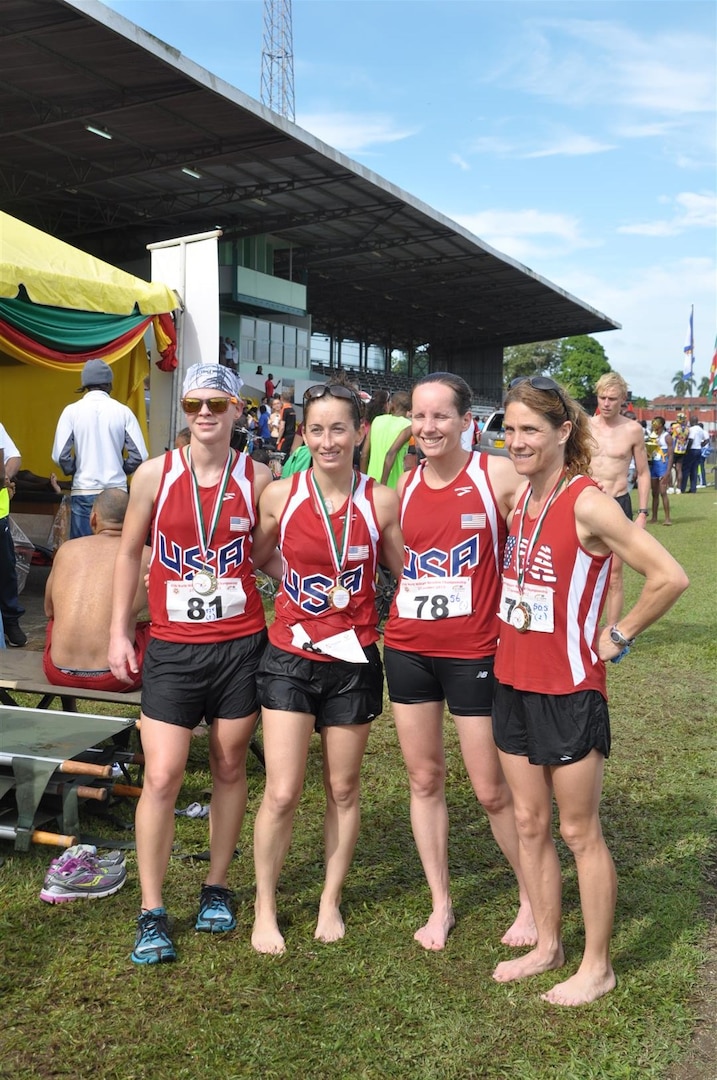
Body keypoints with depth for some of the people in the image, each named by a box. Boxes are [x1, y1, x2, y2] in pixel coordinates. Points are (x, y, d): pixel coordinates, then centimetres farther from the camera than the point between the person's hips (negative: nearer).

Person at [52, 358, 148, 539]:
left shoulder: (72, 411, -2)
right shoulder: (123, 411, 0)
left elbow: (60, 455, -6)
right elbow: (140, 455, -4)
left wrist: (75, 471, 13)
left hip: (83, 492, -1)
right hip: (116, 492, 1)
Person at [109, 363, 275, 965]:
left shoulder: (257, 479, -2)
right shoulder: (155, 475, -3)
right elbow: (130, 552, 7)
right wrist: (119, 631, 5)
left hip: (241, 644, 1)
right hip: (172, 649, -1)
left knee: (230, 767, 12)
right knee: (162, 778, -3)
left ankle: (217, 887, 31)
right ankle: (152, 913, 13)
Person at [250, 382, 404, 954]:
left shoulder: (381, 500, -4)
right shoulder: (280, 495, -5)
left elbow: (407, 574, 6)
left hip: (353, 659, 1)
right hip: (290, 657, 0)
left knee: (343, 789, 13)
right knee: (282, 794, -2)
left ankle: (331, 901, 33)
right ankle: (265, 908, 20)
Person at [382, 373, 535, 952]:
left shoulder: (500, 476, -10)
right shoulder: (403, 484, 5)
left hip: (474, 651, -4)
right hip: (408, 649, 5)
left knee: (492, 790, 4)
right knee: (425, 779, 13)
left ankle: (533, 898, 29)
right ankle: (441, 904, 29)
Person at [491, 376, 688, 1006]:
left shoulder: (588, 504, -18)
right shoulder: (517, 499, 5)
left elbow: (669, 577, -20)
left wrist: (617, 638, -11)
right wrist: (515, 634, 11)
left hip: (569, 690, -7)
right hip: (514, 683, 7)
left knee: (579, 831, 6)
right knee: (530, 823, 16)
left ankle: (597, 966, 23)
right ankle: (547, 945, 32)